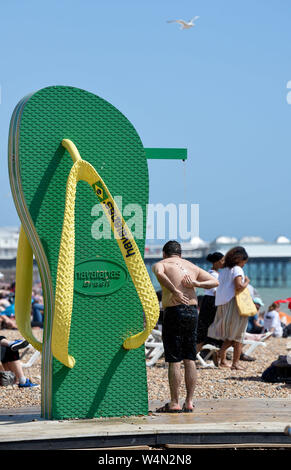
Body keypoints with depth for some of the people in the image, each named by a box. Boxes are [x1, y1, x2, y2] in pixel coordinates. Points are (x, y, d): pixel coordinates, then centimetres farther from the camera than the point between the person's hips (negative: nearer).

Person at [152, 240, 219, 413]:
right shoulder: (192, 266, 19)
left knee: (174, 361, -2)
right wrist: (196, 283, 3)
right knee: (190, 359, 10)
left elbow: (159, 273, -21)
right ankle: (189, 402, 9)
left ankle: (175, 403, -1)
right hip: (193, 311, 5)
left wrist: (174, 292, -22)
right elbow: (215, 281, 16)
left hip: (174, 311, -5)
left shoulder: (162, 264, 3)